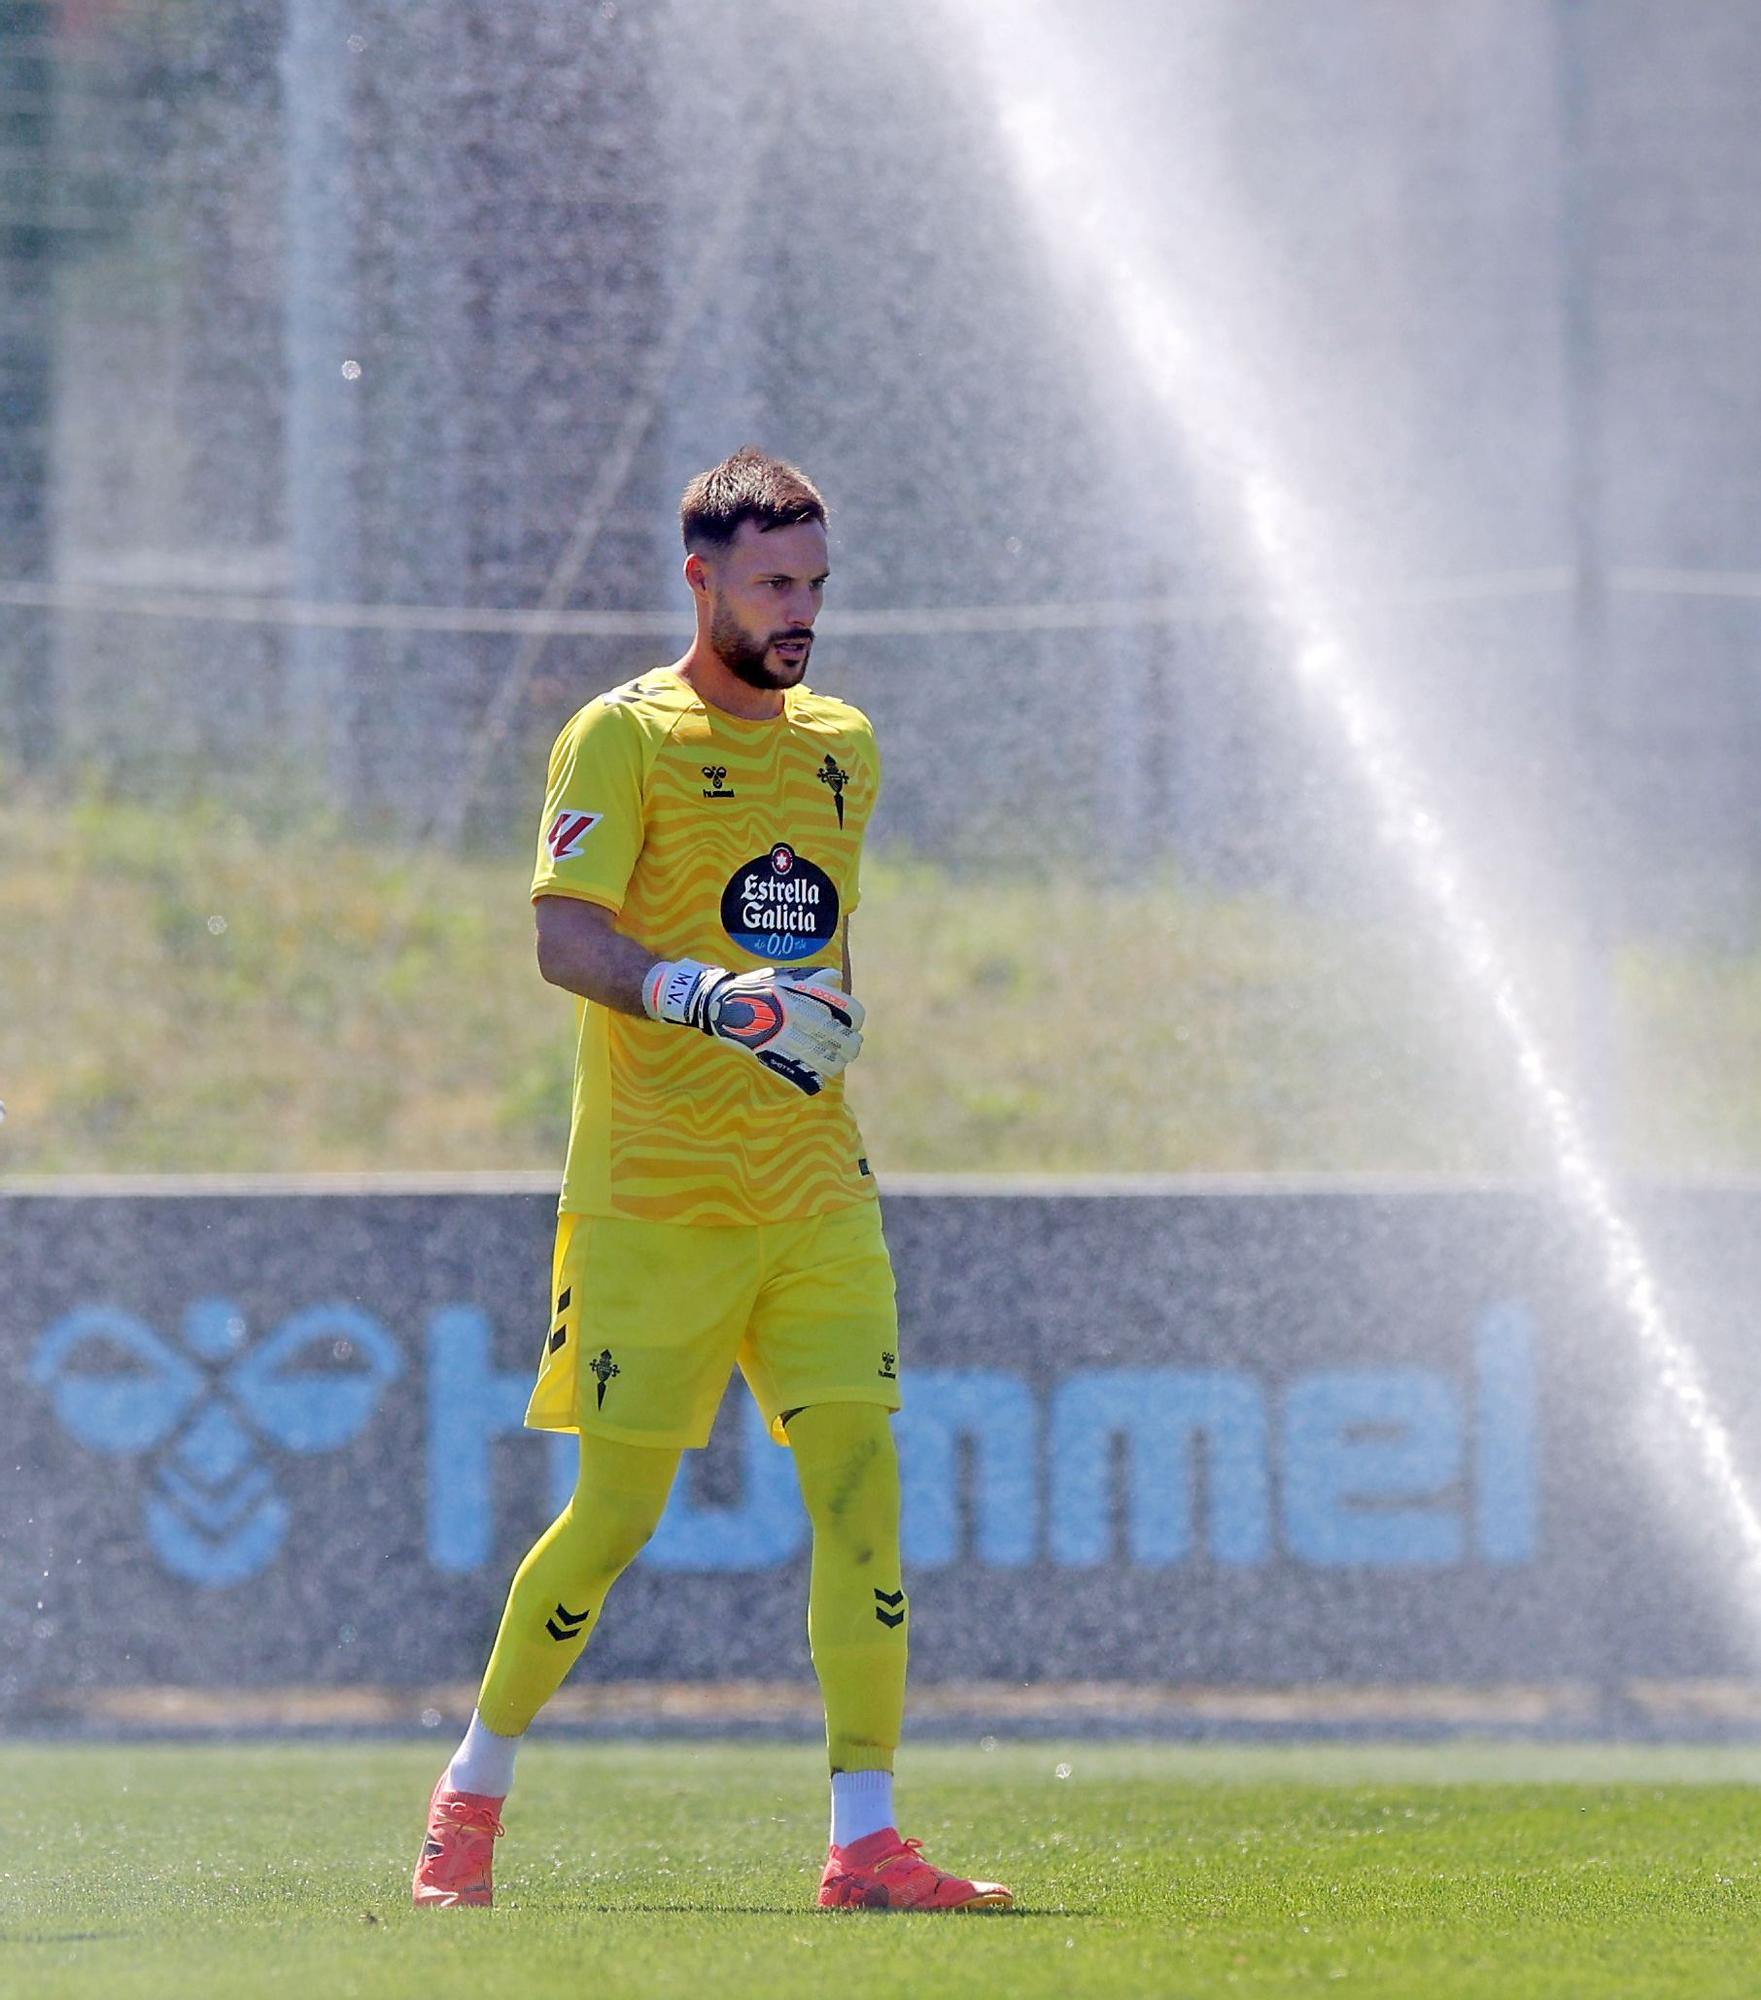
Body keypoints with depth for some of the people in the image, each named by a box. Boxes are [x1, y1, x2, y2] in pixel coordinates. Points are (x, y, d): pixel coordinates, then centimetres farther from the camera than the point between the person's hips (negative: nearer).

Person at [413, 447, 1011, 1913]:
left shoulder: (842, 748, 15)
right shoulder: (625, 737, -4)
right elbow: (564, 936, -16)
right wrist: (701, 995, -31)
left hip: (816, 1199, 5)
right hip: (652, 1199, -5)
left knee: (862, 1483, -7)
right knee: (618, 1512, -1)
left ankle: (866, 1842, -8)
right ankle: (475, 1790, 20)